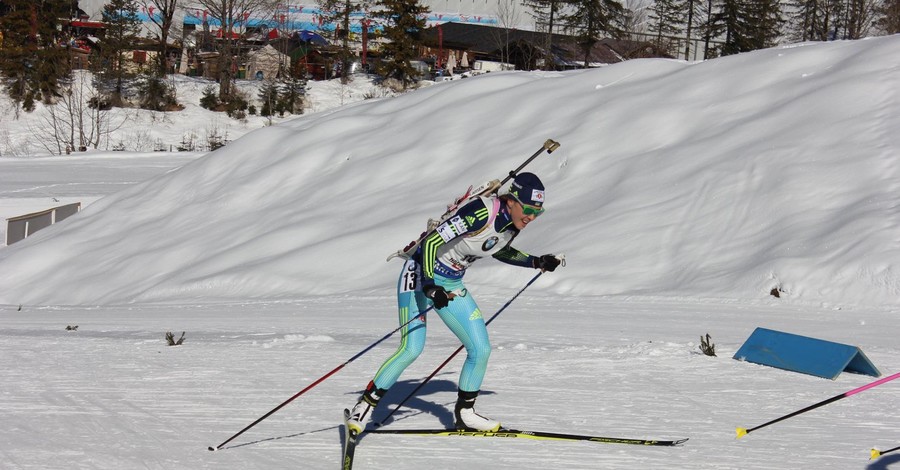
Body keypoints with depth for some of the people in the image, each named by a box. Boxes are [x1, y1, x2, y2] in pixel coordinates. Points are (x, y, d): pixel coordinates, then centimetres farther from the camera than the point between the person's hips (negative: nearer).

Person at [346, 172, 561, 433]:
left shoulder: (512, 224, -3)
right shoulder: (481, 213, -28)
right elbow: (431, 241, -29)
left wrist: (536, 262, 13)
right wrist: (430, 286, -36)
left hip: (451, 285, 8)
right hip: (421, 273, -8)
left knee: (481, 349, 1)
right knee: (412, 349, -18)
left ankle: (464, 413, 18)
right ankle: (365, 404, -3)